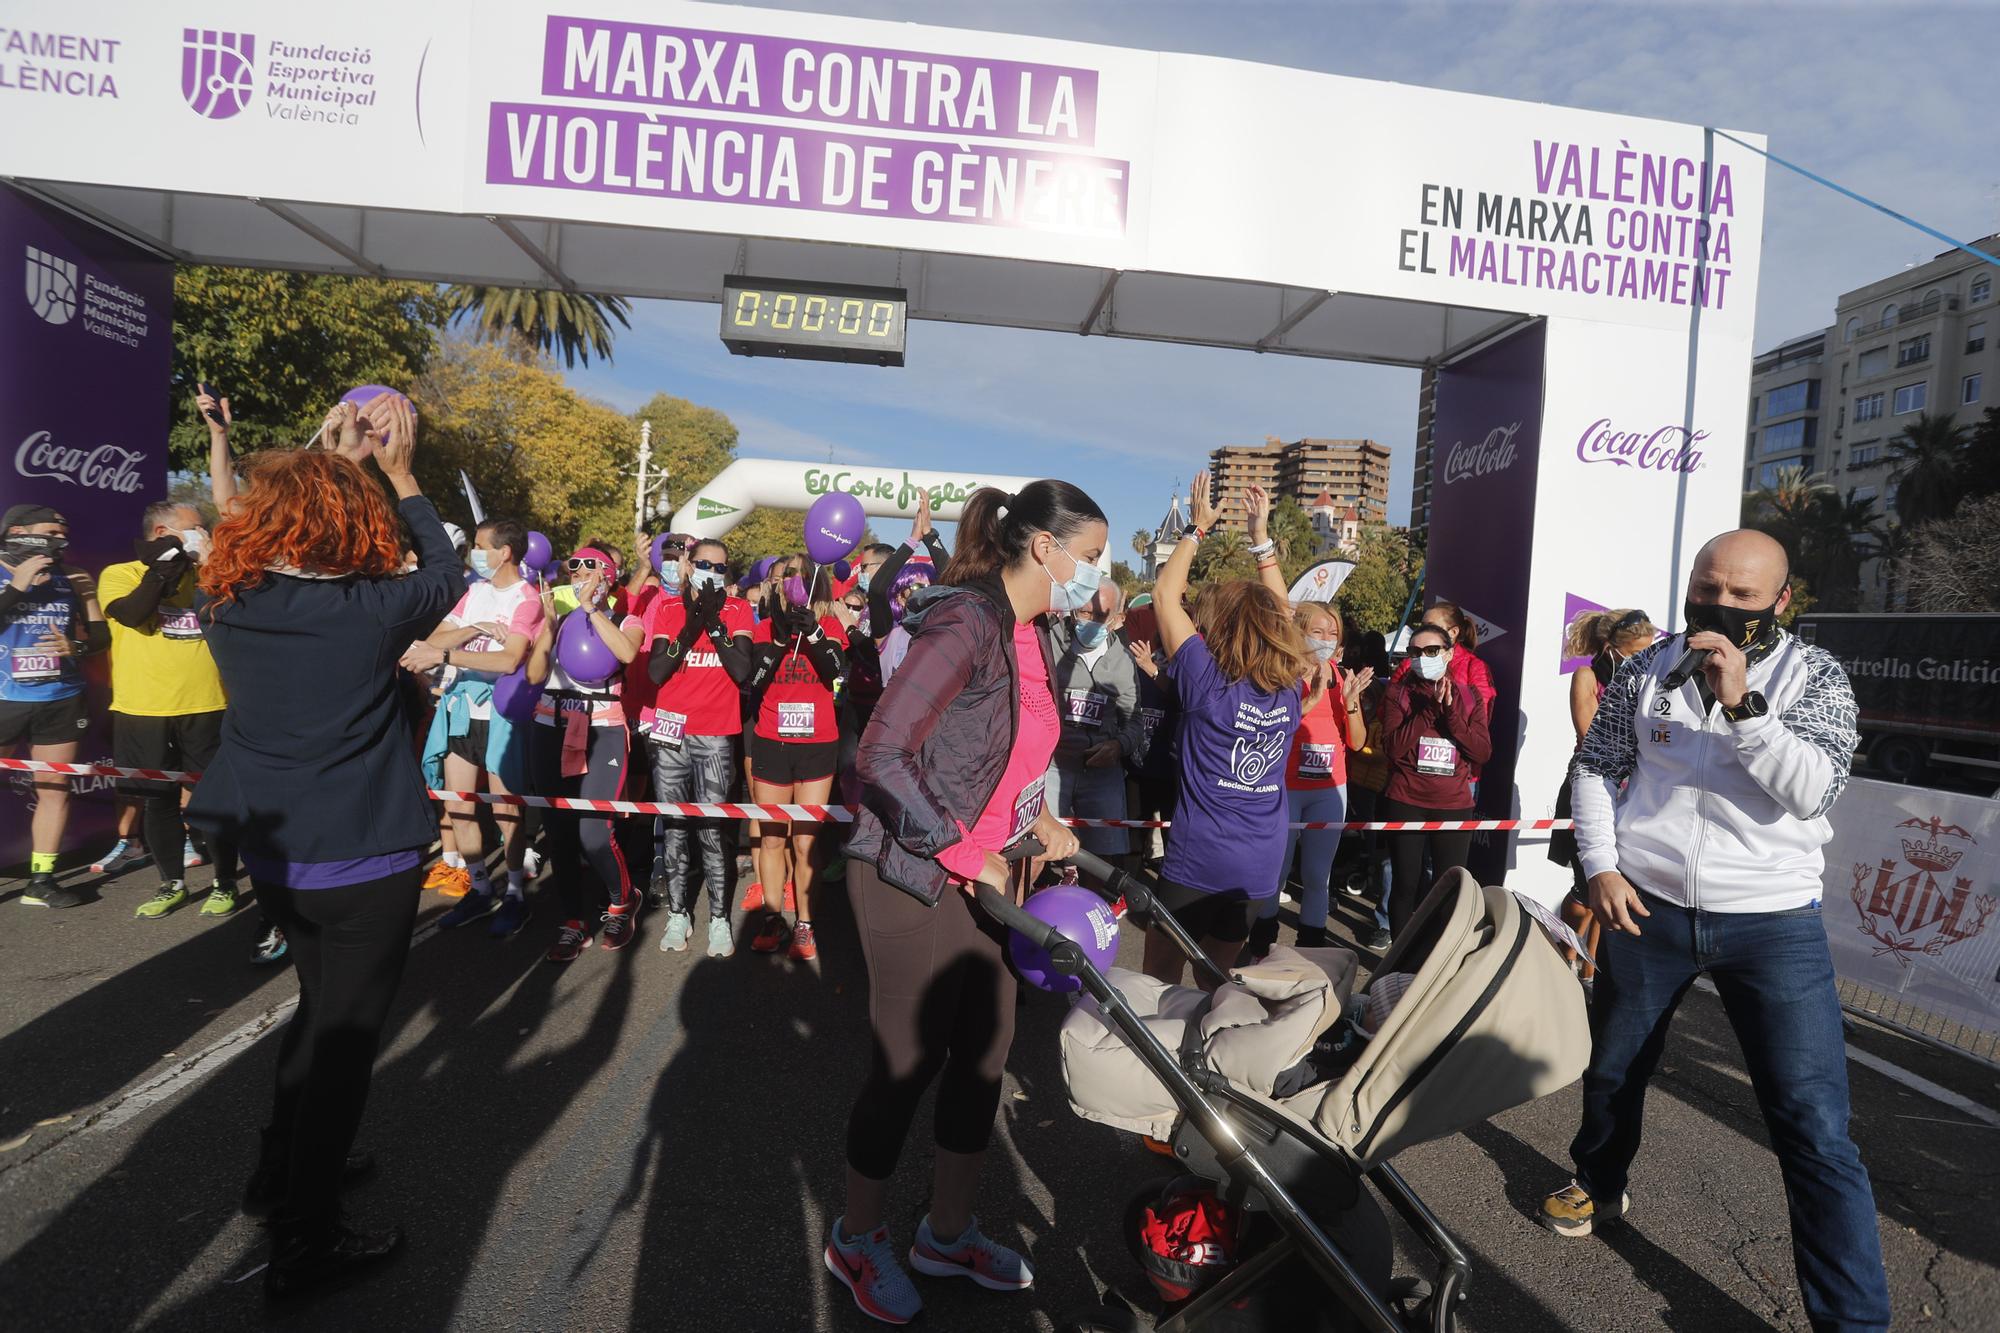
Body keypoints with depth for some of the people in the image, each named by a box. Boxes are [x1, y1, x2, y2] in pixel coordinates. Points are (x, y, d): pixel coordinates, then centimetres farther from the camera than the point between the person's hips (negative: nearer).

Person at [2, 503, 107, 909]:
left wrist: (76, 647, -7)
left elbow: (100, 636, 11)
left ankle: (41, 880, 13)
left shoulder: (72, 580, 6)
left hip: (60, 701, 3)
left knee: (55, 790, 5)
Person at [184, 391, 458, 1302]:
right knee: (346, 1031, 7)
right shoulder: (367, 608, -18)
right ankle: (303, 1242, 18)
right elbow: (445, 574, 1)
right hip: (362, 861, -6)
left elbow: (269, 516, 17)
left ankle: (282, 1168, 43)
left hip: (272, 851, 7)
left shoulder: (226, 603, -3)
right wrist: (399, 472, 6)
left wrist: (322, 461, 16)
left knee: (321, 1005, 27)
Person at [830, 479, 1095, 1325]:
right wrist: (965, 854, -20)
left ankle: (946, 1235, 39)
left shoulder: (1034, 635, 7)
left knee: (982, 1060, 16)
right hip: (913, 881, -8)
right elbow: (883, 757, -25)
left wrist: (1039, 820, 1)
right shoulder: (966, 621, -21)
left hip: (984, 880, 9)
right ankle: (859, 1239, 33)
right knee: (906, 1065, 7)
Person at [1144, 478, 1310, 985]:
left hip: (1196, 863, -5)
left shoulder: (1209, 683, -16)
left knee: (1161, 982, 10)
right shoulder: (1290, 688, -3)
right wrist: (1261, 536, 16)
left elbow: (1165, 595, -8)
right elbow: (1279, 613, 14)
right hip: (1261, 867, 5)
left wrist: (1197, 528, 2)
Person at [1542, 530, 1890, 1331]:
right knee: (1613, 1070, 20)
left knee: (1816, 1130, -4)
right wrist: (1601, 866, -4)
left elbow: (1817, 791, -17)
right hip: (1647, 908, 3)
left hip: (1773, 923, -2)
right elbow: (1595, 767, 6)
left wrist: (1742, 705, -27)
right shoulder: (1646, 669, 1)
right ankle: (1599, 1186, 46)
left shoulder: (1814, 675, -4)